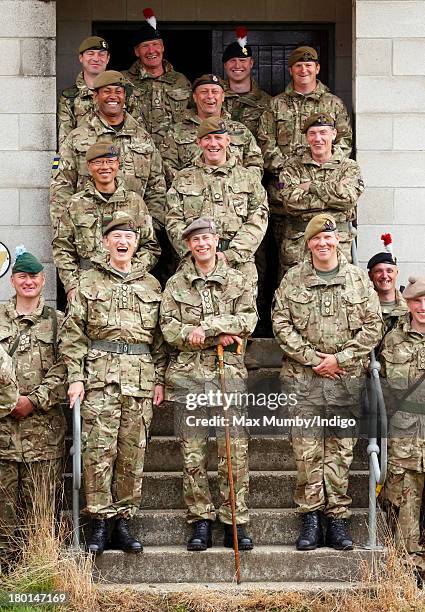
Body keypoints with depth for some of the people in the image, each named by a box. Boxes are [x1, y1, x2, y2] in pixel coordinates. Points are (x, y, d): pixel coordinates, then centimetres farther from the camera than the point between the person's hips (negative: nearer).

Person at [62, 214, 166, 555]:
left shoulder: (152, 285, 15)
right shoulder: (88, 282, 9)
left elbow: (160, 338, 14)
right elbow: (73, 333, 4)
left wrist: (159, 379, 6)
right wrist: (76, 377, -4)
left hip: (141, 380, 2)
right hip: (100, 377, -2)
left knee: (133, 453, 3)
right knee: (99, 450, -7)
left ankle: (123, 521, 10)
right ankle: (100, 523, 0)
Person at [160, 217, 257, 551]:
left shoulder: (238, 281, 10)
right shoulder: (175, 284, 10)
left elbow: (248, 320, -3)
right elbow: (169, 328, 0)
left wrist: (205, 327, -12)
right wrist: (220, 334, -11)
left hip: (229, 372, 0)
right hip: (187, 373, 1)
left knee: (235, 450, -4)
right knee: (193, 453, 1)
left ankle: (235, 522, 3)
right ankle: (201, 521, 9)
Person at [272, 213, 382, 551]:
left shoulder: (358, 278, 6)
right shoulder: (293, 279, 6)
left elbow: (373, 326, 3)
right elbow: (281, 324, 1)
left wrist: (340, 358, -6)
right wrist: (311, 357, -8)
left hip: (346, 376, 0)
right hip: (303, 376, 0)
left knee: (341, 448, 2)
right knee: (307, 449, -1)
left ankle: (338, 517, 8)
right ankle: (311, 516, 6)